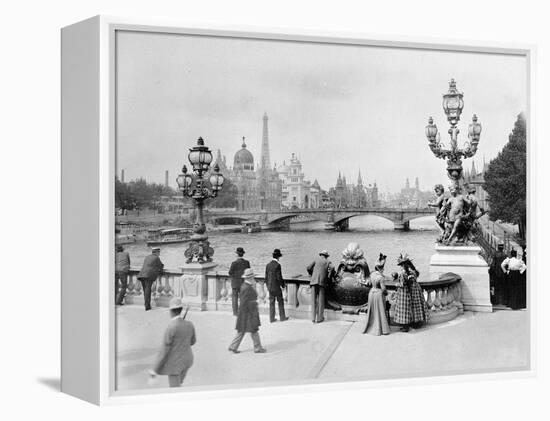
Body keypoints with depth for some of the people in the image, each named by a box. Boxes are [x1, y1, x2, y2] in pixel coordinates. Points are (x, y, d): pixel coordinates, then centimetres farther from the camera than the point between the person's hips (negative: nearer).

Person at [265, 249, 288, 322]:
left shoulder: (268, 265, 3)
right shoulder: (277, 265, -16)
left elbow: (266, 277, 7)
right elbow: (279, 277, -17)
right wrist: (282, 285, -5)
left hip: (270, 287, 5)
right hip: (277, 287, -5)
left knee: (271, 302, 9)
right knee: (280, 302, 8)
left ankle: (272, 318, 10)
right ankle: (282, 317, 15)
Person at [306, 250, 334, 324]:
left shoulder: (316, 259, 15)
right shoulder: (328, 262, 14)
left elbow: (308, 268, 7)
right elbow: (332, 268, -7)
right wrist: (329, 277, 6)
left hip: (313, 281, 1)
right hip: (322, 282, -1)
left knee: (314, 300, 6)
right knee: (321, 300, 5)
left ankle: (313, 318, 5)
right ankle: (319, 318, 5)